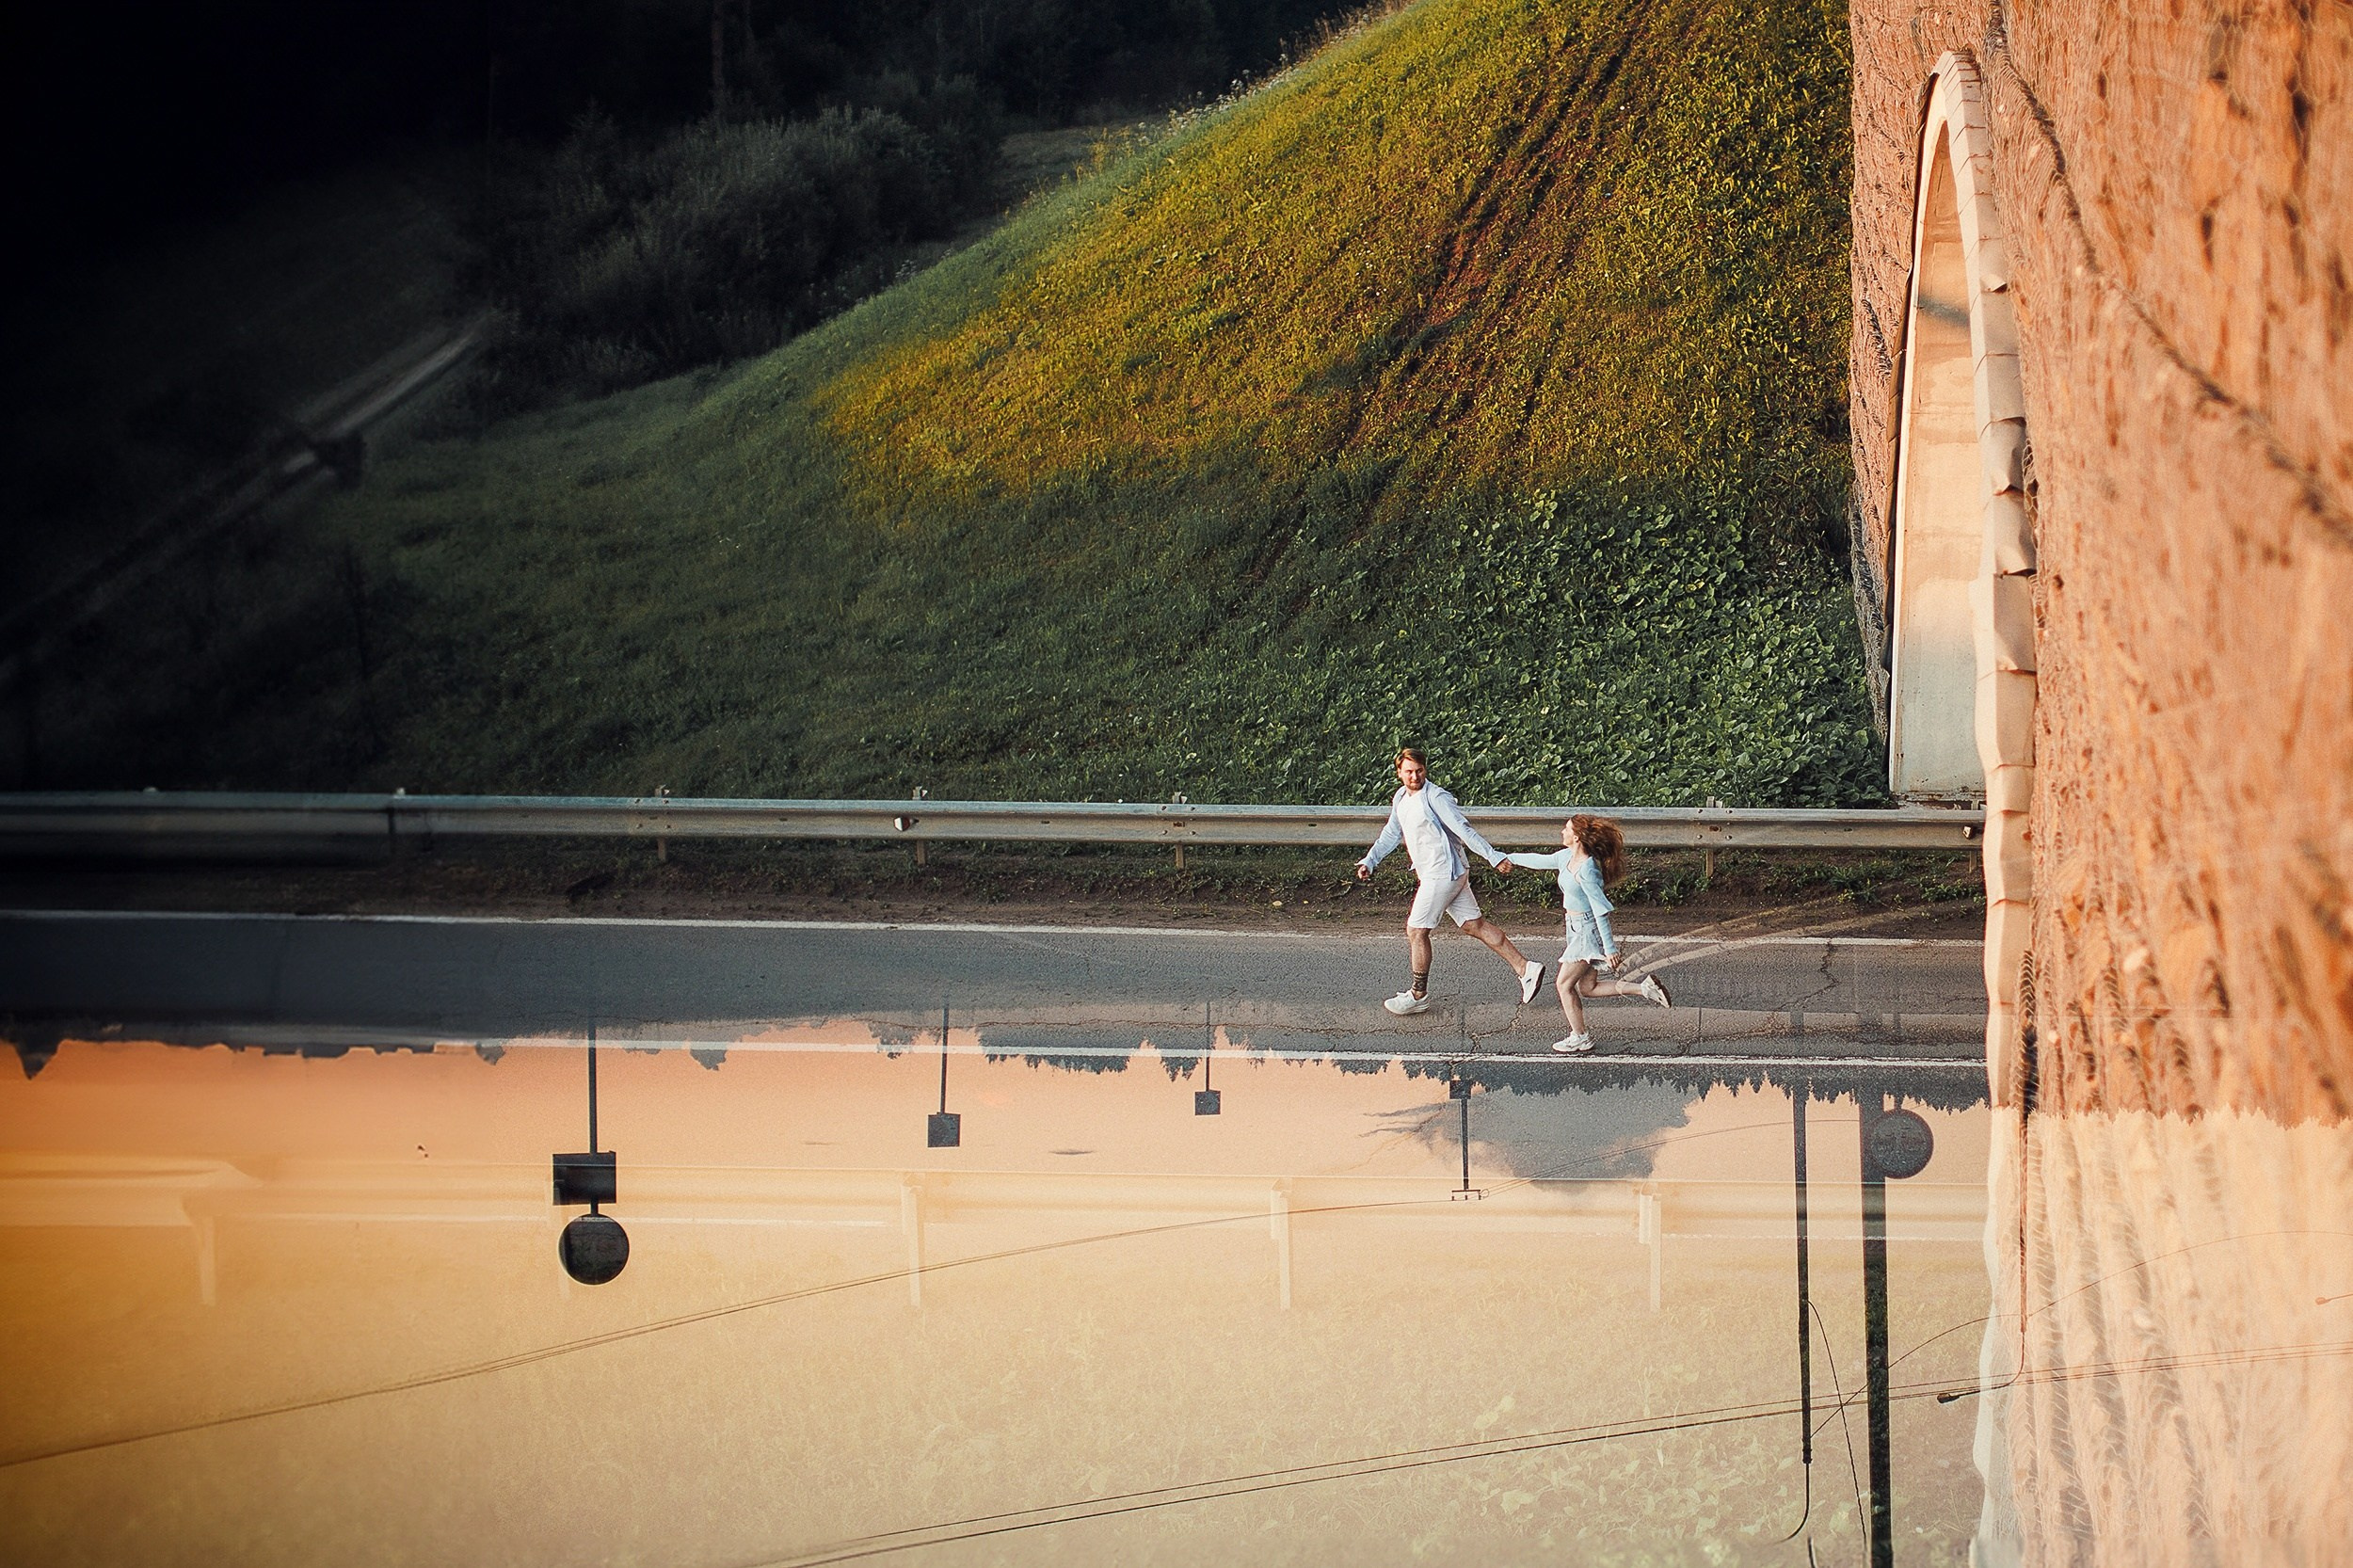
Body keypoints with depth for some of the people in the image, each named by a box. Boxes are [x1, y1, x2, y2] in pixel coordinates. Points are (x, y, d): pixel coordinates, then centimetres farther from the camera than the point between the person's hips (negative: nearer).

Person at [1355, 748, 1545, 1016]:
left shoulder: (1435, 798, -16)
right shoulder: (1401, 798, 11)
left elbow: (1464, 829, -21)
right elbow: (1391, 835, 24)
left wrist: (1493, 857, -26)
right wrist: (1368, 862, 18)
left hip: (1443, 872, -9)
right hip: (1433, 874, 9)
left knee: (1416, 931, -3)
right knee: (1475, 925, 9)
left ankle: (1419, 996, 9)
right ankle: (1525, 969, 10)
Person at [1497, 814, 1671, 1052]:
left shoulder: (1586, 870, -25)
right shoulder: (1567, 857, 1)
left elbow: (1601, 910, -24)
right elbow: (1541, 861, 22)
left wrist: (1609, 948, -24)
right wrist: (1511, 859, 34)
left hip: (1588, 929, -9)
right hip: (1578, 928, 9)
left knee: (1564, 984, 0)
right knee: (1587, 987, 12)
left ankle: (1580, 1039, 12)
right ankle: (1644, 988, 13)